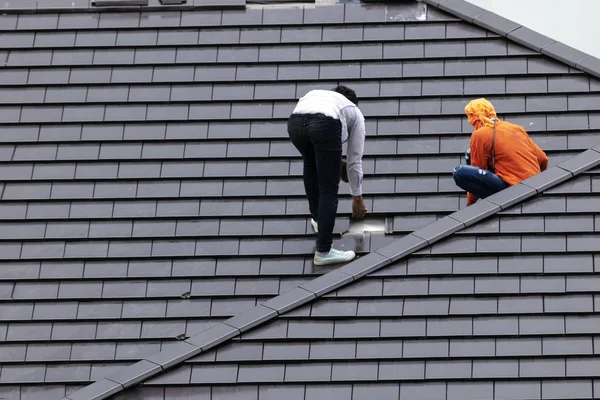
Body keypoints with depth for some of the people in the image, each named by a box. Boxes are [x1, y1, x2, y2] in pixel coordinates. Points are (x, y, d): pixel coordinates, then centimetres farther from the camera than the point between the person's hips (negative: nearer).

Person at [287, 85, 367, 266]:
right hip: (326, 124, -4)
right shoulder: (354, 112, 35)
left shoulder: (313, 95, 44)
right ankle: (323, 251, 2)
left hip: (295, 122, 4)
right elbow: (355, 160, 35)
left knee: (311, 164, 35)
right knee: (328, 190, 5)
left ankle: (318, 219, 43)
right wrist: (357, 197, 44)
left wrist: (331, 160, 48)